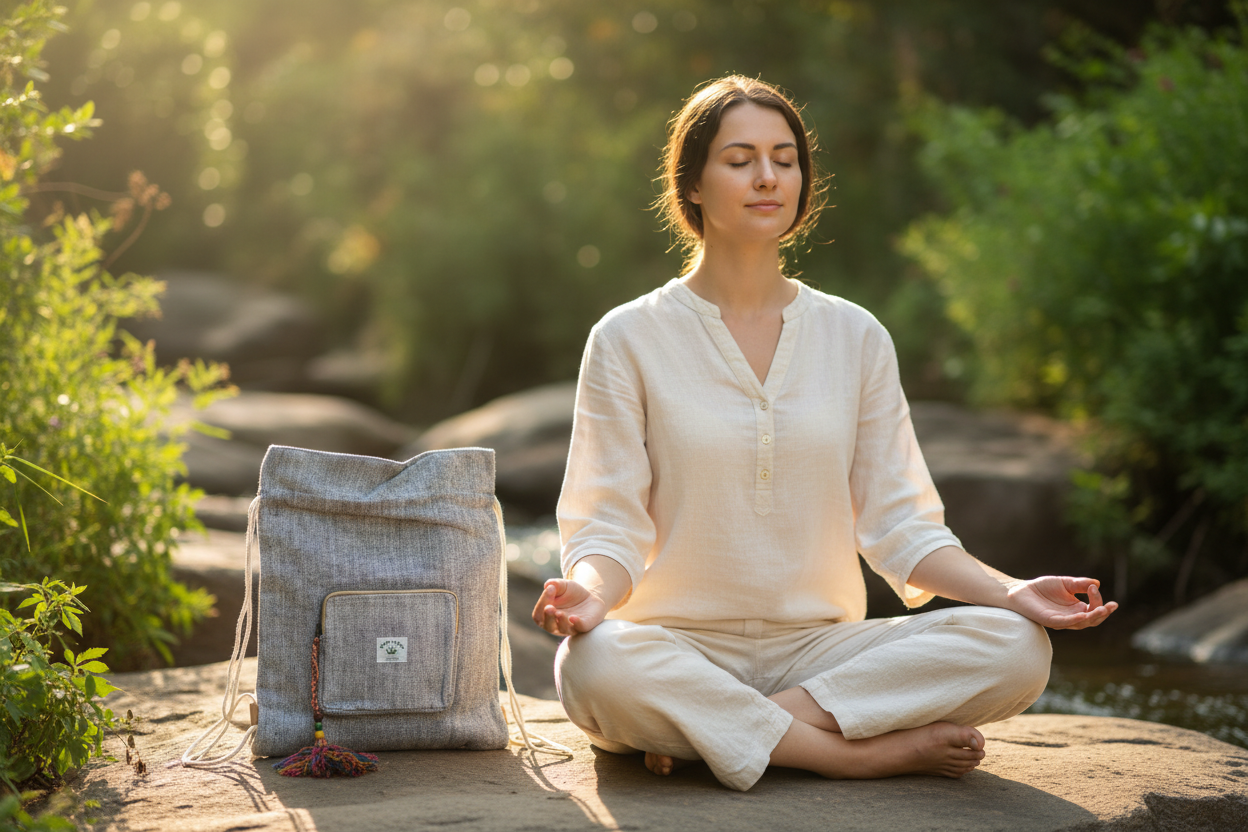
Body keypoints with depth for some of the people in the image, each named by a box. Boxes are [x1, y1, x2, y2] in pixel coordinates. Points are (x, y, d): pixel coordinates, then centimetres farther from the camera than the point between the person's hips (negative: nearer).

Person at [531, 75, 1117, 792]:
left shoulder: (856, 338, 9)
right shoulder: (628, 341, 0)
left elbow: (899, 523, 7)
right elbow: (611, 524, -3)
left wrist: (1011, 592, -10)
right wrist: (591, 591, -27)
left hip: (821, 646, 3)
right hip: (680, 646, -3)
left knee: (1017, 647, -23)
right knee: (594, 666, -38)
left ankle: (706, 733, -20)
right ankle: (871, 751, -22)